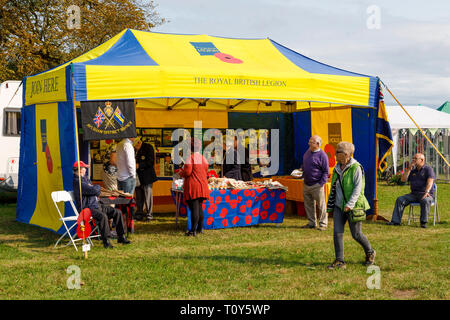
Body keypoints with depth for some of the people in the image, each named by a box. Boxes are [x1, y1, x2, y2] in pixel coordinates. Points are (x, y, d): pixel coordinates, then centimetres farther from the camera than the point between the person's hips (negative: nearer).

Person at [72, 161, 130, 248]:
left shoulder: (85, 179, 18)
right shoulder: (78, 182, -15)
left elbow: (97, 192, 24)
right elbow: (94, 190, -20)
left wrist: (94, 188, 2)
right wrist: (97, 186, 1)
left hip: (96, 205, 10)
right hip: (87, 208, -10)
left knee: (117, 212, 1)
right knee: (103, 216, -37)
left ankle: (121, 237, 6)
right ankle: (106, 241, -30)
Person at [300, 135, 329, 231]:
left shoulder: (322, 155, -11)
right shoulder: (307, 152, 10)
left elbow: (325, 172, -9)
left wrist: (321, 183, -14)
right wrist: (303, 174, 13)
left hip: (316, 186, -7)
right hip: (306, 185, 7)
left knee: (321, 205, 1)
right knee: (308, 204, 12)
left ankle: (323, 224, 10)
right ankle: (311, 223, 23)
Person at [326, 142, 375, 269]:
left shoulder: (356, 168, -10)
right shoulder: (337, 169, 11)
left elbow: (358, 188, -14)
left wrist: (350, 204, -23)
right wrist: (330, 206, 16)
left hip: (354, 206, -6)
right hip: (339, 206, 6)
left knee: (356, 234, 1)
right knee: (337, 232, -5)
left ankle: (370, 253, 27)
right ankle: (340, 261, 0)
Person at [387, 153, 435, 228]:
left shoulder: (428, 169, -3)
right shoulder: (412, 170, 15)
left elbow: (430, 182, -18)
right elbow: (403, 180, 6)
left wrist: (427, 192, -35)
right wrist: (409, 168, -2)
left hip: (424, 194, -6)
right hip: (414, 194, 6)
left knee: (425, 200, -39)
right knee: (400, 199, -14)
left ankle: (423, 222, -28)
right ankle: (396, 221, -14)